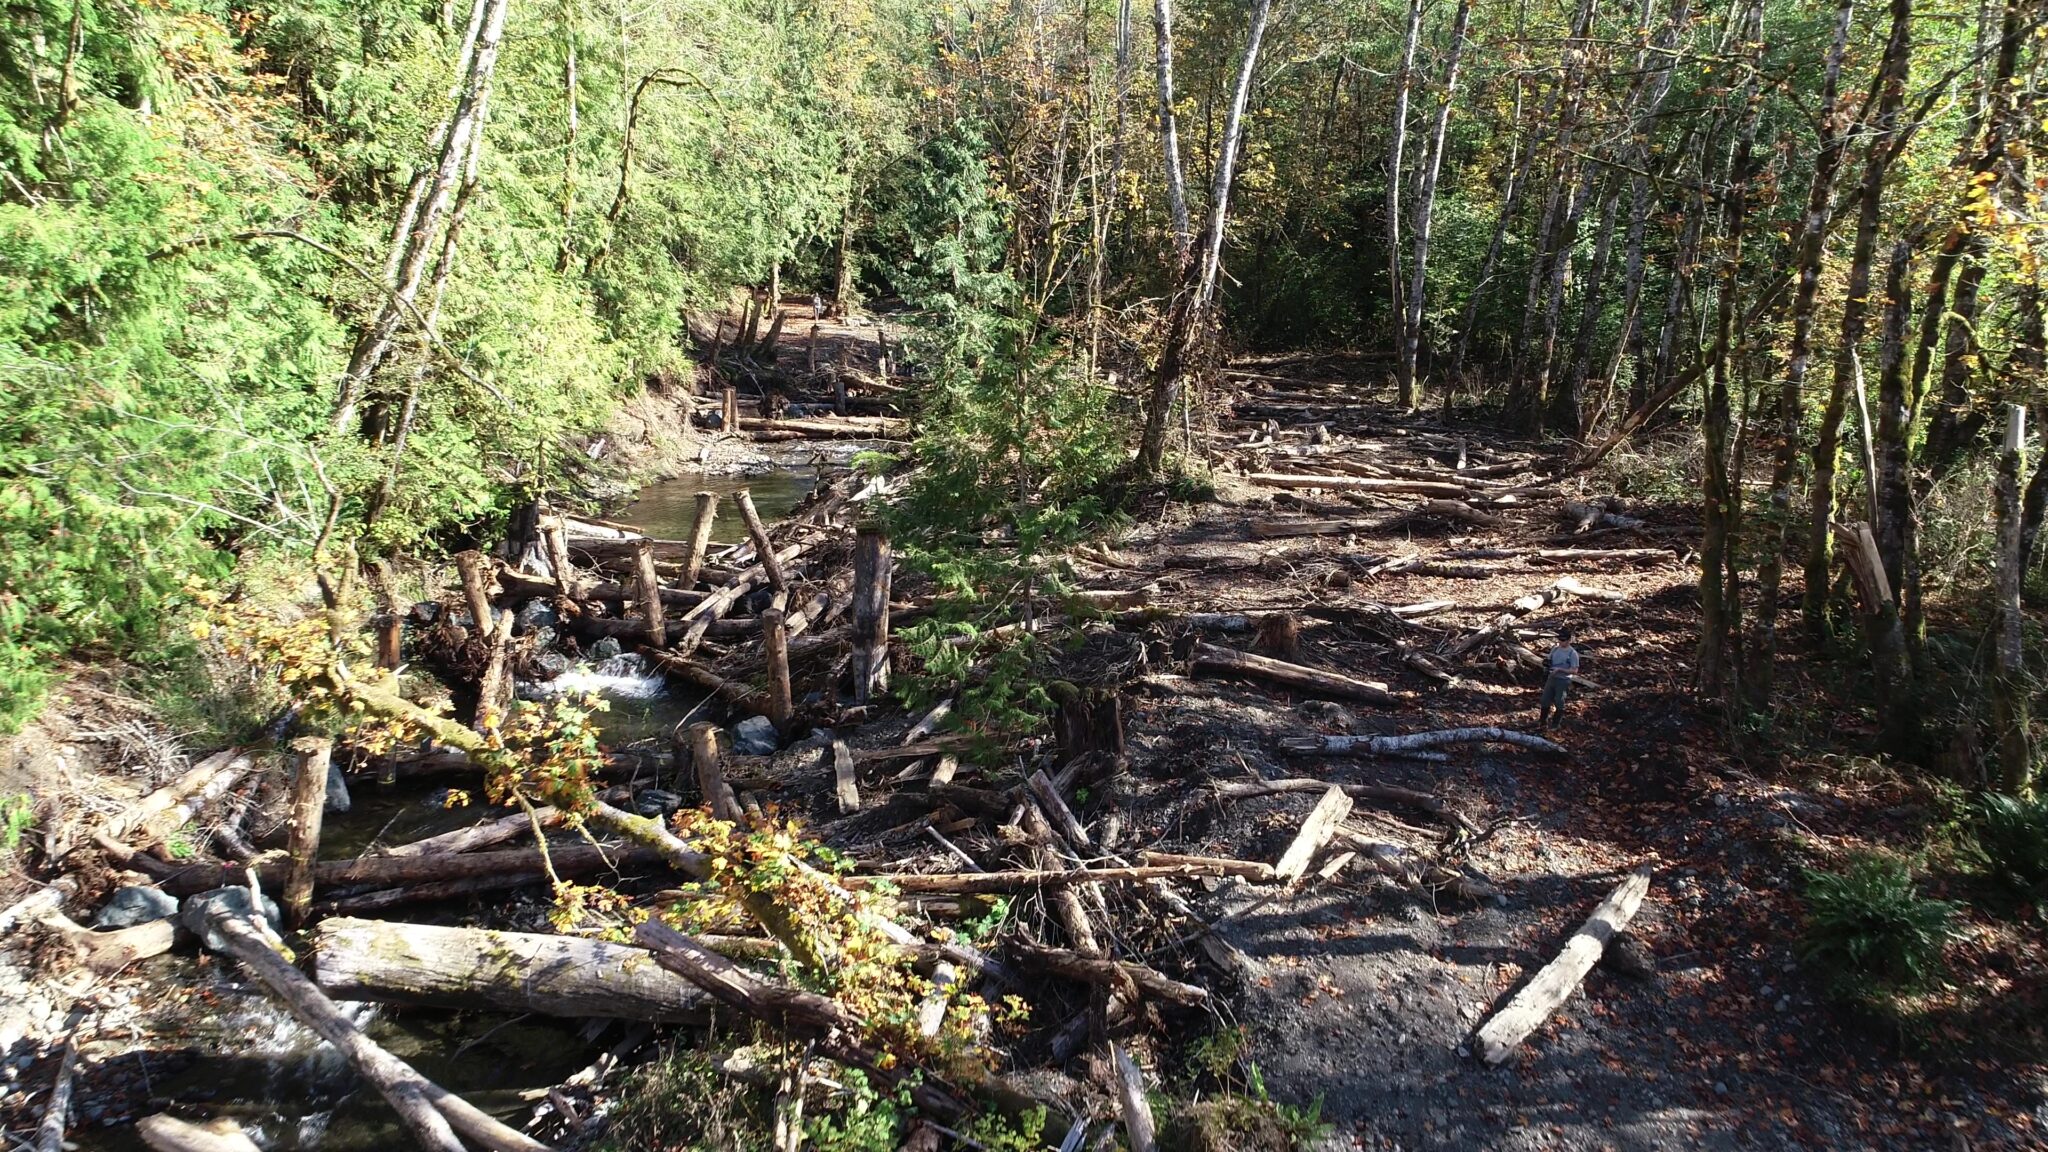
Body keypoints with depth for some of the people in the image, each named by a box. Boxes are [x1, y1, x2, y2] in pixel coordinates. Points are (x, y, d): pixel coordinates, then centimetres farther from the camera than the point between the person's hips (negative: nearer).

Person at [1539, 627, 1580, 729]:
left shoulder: (1572, 653, -13)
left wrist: (1560, 669, -24)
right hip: (1551, 678, 6)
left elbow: (1574, 670, -16)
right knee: (1545, 700, 9)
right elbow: (1550, 661, 16)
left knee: (1559, 703, 4)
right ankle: (1543, 721, 21)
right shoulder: (1555, 649, 6)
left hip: (1563, 681, -6)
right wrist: (1546, 662, -8)